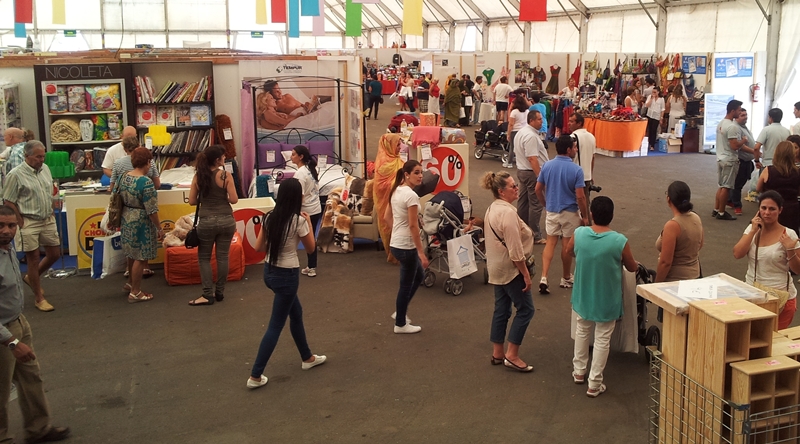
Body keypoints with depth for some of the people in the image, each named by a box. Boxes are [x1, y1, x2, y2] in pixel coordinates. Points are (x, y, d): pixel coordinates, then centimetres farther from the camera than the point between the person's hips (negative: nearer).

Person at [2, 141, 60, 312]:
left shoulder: (45, 169, 5)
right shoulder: (16, 175, -14)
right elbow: (9, 202, -12)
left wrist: (52, 212, 11)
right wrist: (21, 223, -12)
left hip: (48, 221, 7)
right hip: (29, 223, -6)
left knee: (54, 254, 14)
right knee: (34, 259, 3)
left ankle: (32, 278, 39)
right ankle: (39, 298, 13)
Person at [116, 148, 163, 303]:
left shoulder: (124, 177, 1)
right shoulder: (146, 182, -22)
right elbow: (151, 210, -21)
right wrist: (159, 228, -12)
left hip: (127, 220, 8)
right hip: (141, 223, -8)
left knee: (134, 254, 25)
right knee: (140, 258, 4)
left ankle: (130, 283, 39)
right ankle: (135, 293, 13)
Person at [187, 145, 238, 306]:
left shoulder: (198, 176, -1)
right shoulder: (225, 175, -9)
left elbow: (192, 201, 0)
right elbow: (234, 199, -10)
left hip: (206, 222, 1)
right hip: (226, 220, -1)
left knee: (204, 257, 12)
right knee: (222, 257, 10)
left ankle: (208, 295, 6)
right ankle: (219, 292, 18)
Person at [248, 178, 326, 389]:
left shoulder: (270, 218, 0)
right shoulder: (298, 220, -17)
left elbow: (258, 247, 4)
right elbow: (311, 247, -3)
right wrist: (309, 222, 5)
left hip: (270, 271, 8)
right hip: (287, 275, -8)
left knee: (296, 313, 25)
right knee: (276, 326, 1)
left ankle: (307, 358, 40)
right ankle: (255, 376, 3)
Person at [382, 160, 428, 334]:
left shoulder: (396, 191, 7)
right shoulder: (411, 195, -21)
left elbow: (387, 218, 14)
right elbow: (413, 226, -23)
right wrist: (422, 253, -19)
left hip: (396, 243, 9)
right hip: (406, 246, -9)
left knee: (419, 275, 25)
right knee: (406, 284, 6)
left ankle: (400, 312, 31)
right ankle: (400, 324, 19)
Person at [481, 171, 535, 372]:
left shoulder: (492, 209, 8)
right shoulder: (508, 212, -23)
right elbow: (515, 250, -23)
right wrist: (526, 274, -18)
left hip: (497, 269, 10)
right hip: (510, 270, -10)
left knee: (501, 309, 15)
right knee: (525, 309, 0)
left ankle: (497, 353, 24)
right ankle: (512, 356, 3)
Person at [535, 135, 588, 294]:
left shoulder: (547, 166, -4)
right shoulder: (576, 170, -18)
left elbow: (538, 189, 1)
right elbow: (580, 197, -18)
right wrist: (585, 216, -6)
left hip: (552, 211, 3)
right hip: (570, 212, -3)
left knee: (550, 243, 9)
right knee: (567, 245, 11)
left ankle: (544, 278, -5)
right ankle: (566, 279, 26)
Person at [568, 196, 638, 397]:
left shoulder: (579, 234, -15)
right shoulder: (620, 241, -24)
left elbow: (570, 252, 7)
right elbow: (632, 268, -6)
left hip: (583, 296, 3)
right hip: (607, 300, -3)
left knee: (582, 330, 25)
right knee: (602, 339, 12)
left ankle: (579, 371, 39)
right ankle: (594, 384, 20)